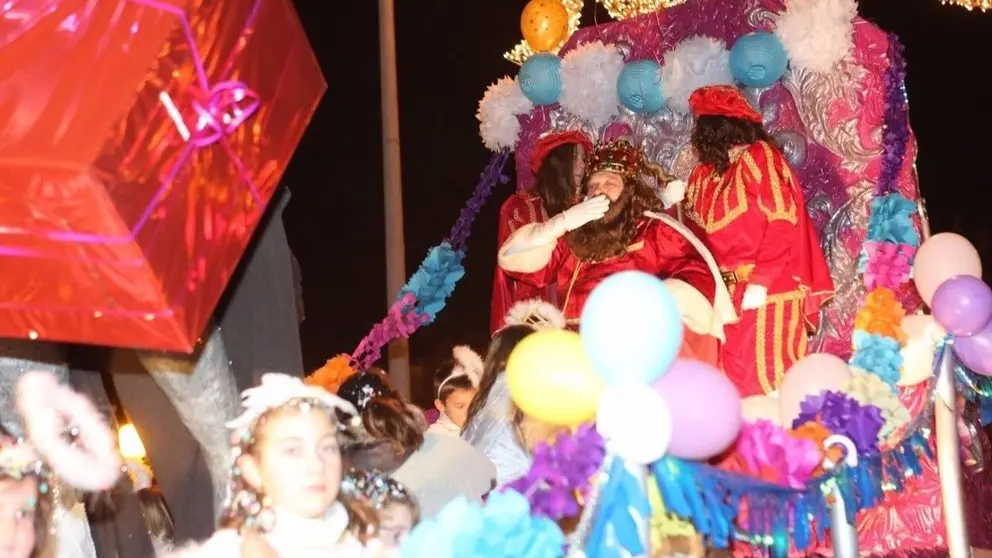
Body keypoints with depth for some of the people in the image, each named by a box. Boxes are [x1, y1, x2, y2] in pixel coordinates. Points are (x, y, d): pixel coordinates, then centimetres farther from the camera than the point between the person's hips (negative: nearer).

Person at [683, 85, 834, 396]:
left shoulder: (759, 157, -7)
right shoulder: (704, 174, 14)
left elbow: (782, 224, -16)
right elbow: (699, 233, 15)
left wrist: (760, 282, -20)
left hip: (766, 289, -7)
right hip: (727, 290, 7)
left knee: (764, 375, -7)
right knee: (734, 373, 5)